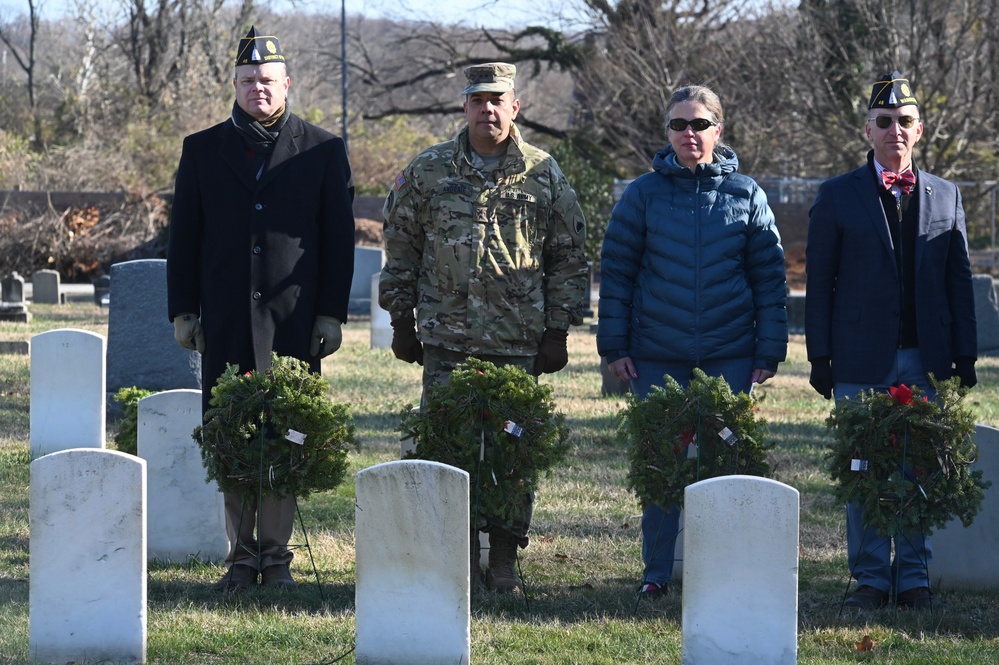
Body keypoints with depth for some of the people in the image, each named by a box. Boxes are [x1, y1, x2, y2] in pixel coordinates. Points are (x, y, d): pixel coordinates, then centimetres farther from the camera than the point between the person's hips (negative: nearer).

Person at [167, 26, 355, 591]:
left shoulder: (323, 151, 7)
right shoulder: (203, 149, 11)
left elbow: (339, 239, 6)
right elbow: (184, 236, 11)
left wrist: (332, 314, -1)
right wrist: (183, 311, 4)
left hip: (294, 322, -1)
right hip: (225, 322, 1)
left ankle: (276, 554, 7)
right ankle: (242, 556, 9)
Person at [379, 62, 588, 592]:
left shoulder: (543, 175, 5)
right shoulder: (427, 171, 6)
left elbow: (568, 259, 9)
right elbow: (401, 249, 12)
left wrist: (558, 330, 4)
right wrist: (402, 322, 9)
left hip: (520, 344, 0)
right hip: (446, 339, 0)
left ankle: (504, 559, 9)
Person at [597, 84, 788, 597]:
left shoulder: (746, 195, 5)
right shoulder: (644, 194, 3)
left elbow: (770, 278, 6)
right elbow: (616, 272, 5)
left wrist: (769, 352, 1)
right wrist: (614, 347, 0)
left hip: (730, 357, 0)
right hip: (657, 356, 0)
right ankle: (656, 571, 12)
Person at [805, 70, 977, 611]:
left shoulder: (945, 196, 11)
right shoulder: (838, 196, 4)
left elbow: (959, 280, 11)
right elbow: (819, 282, 3)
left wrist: (965, 355, 5)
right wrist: (820, 357, -3)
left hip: (926, 360, 2)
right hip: (861, 362, -2)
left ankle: (913, 578, 10)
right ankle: (871, 577, 7)